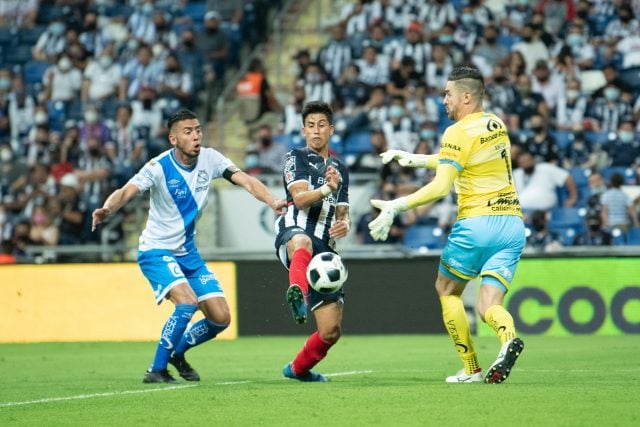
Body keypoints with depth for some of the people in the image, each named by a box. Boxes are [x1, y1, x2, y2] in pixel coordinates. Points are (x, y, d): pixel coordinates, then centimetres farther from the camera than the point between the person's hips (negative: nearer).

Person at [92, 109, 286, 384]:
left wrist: (272, 202, -30)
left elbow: (245, 180, -12)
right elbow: (126, 192, -32)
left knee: (220, 318, 1)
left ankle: (176, 353, 26)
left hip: (188, 252, 6)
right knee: (187, 302, -28)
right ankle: (156, 370, -15)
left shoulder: (209, 159, -6)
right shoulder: (159, 167, -20)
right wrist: (107, 210, -54)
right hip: (156, 250, -6)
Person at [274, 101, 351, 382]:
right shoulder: (296, 158, 7)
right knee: (303, 242, -47)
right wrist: (326, 189, -29)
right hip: (293, 236, -6)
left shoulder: (340, 169, 24)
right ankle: (297, 294, -76)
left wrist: (344, 224, 1)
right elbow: (300, 198, -9)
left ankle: (298, 368, 30)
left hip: (324, 249, 6)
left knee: (330, 331, 2)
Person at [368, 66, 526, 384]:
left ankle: (471, 369, 10)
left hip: (477, 223, -6)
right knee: (488, 305, 3)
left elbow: (440, 187, -19)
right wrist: (413, 158, 28)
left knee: (447, 289, 16)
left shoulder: (459, 133, -10)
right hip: (512, 224, 6)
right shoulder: (497, 125, 15)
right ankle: (508, 337, -32)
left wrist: (396, 206, -19)